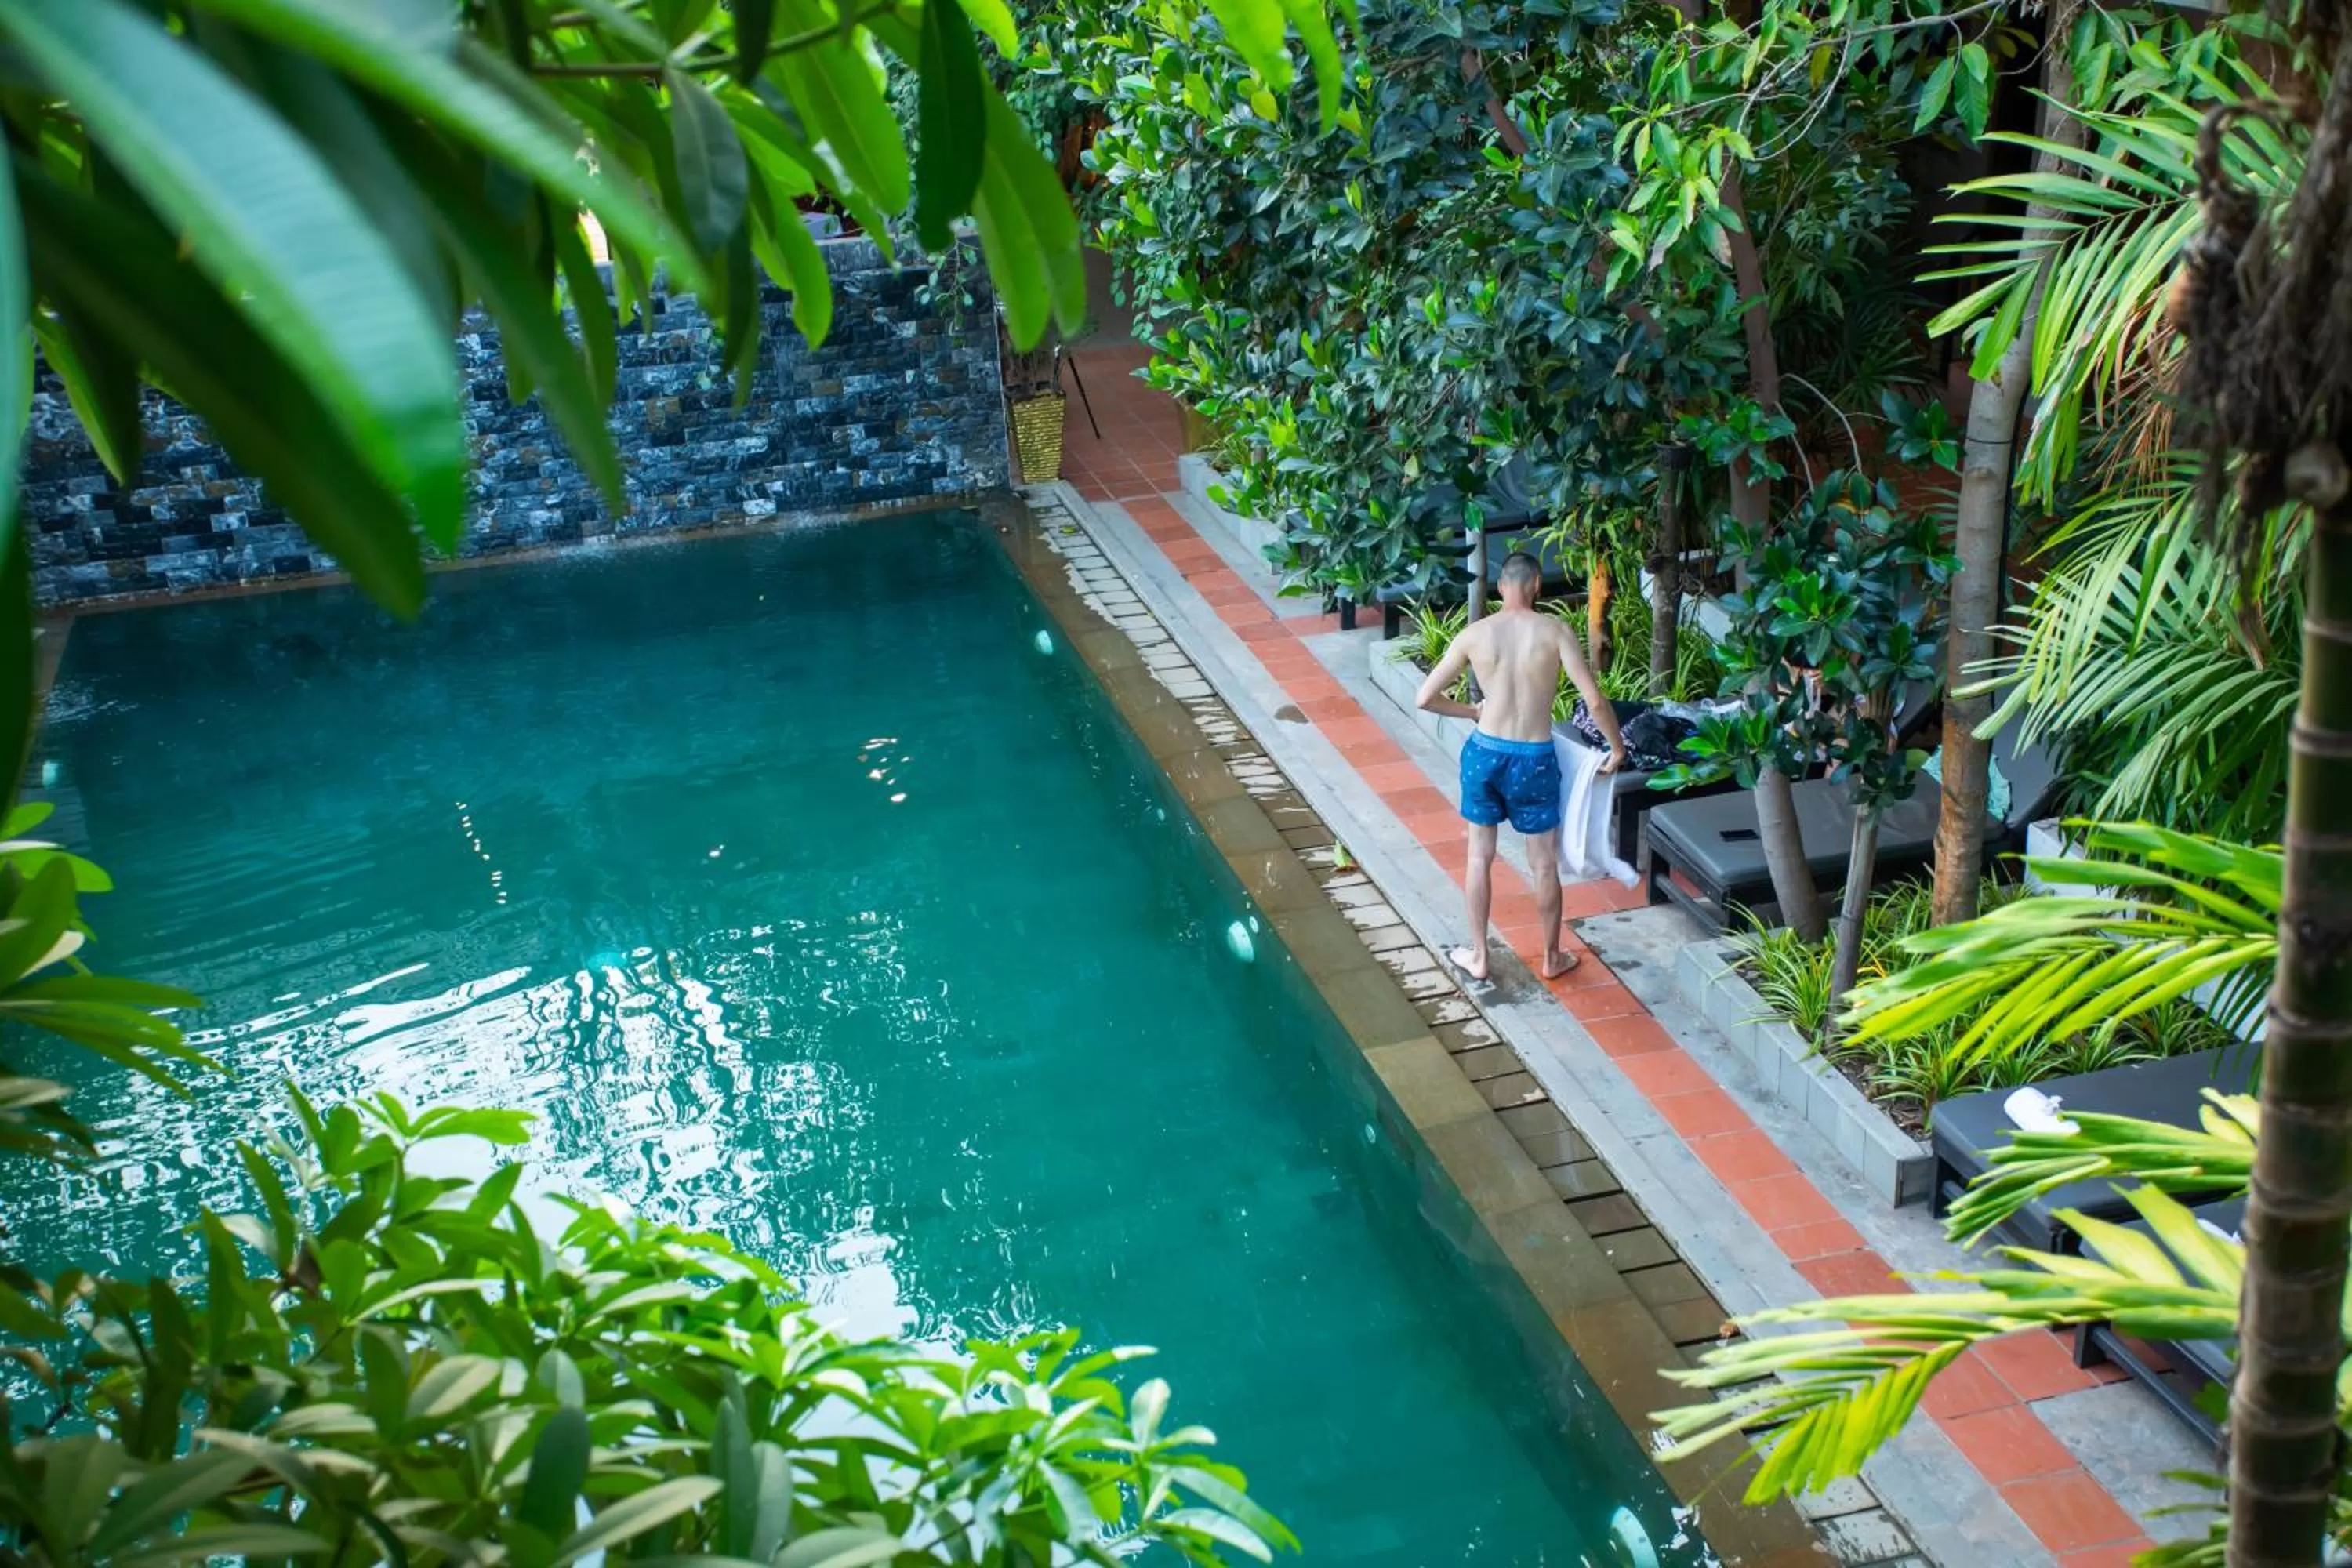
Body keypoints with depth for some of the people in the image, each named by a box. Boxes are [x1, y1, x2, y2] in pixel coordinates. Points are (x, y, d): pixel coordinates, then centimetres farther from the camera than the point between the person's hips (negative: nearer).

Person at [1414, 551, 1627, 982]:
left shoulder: (1474, 633, -4)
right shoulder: (1555, 630, -11)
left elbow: (1425, 698, 0)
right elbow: (1595, 700, -14)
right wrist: (1618, 748, 1)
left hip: (1484, 753, 2)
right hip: (1534, 759, -2)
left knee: (1480, 858, 17)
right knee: (1544, 864, 15)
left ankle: (1477, 956, 27)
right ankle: (1552, 958, 29)